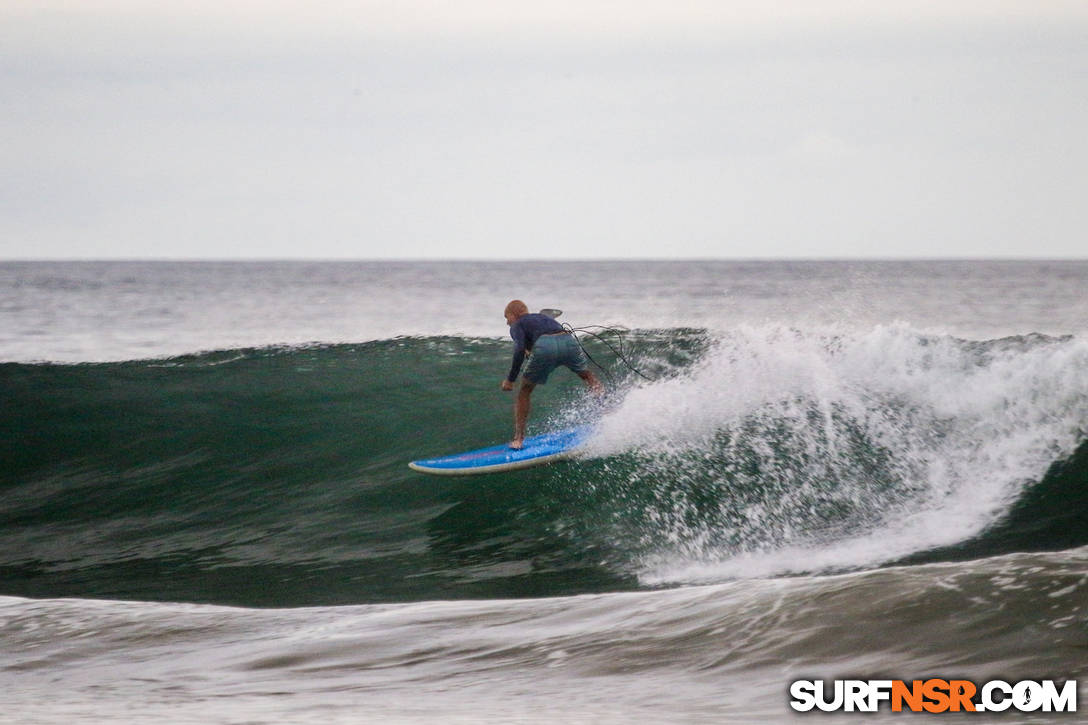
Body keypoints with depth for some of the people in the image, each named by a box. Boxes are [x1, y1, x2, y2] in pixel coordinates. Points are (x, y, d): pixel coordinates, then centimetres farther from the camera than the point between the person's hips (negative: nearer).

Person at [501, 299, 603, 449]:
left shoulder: (517, 326, 20)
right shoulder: (544, 317, 38)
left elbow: (520, 350, 0)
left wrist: (511, 379, 3)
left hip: (545, 347, -4)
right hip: (569, 341, 4)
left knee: (524, 392, 15)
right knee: (586, 375, 34)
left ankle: (519, 438, 9)